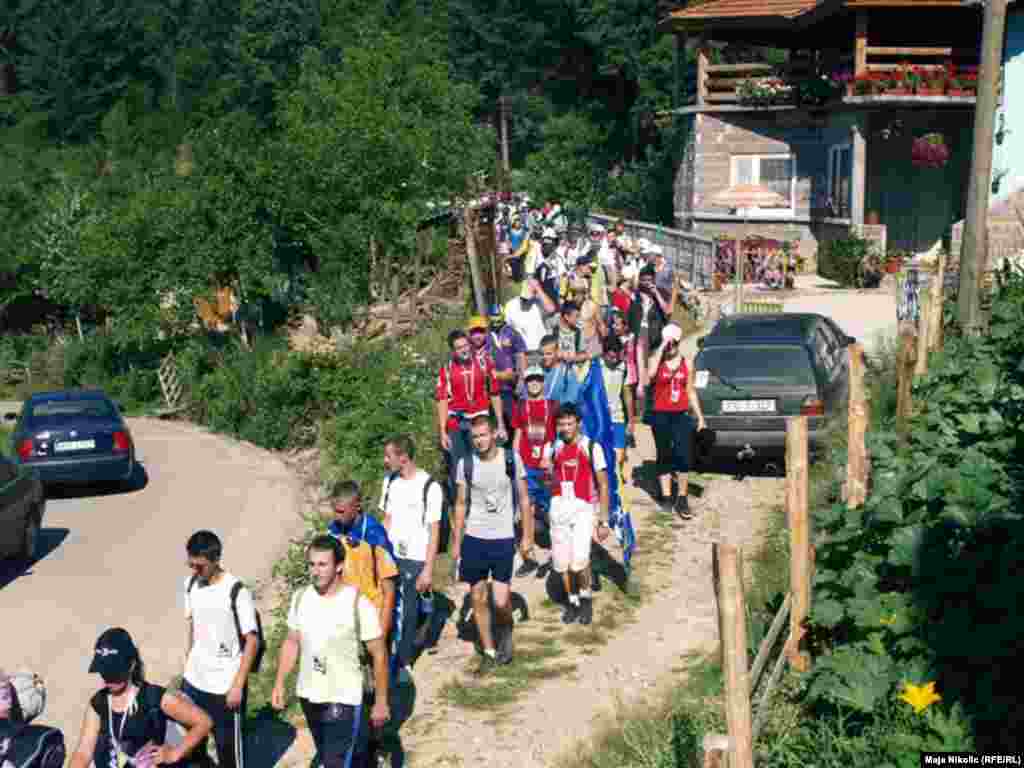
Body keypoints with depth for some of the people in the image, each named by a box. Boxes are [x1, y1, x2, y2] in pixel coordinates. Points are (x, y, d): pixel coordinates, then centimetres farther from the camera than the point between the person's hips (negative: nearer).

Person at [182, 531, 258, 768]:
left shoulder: (237, 592, -19)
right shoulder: (190, 583, -1)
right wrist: (188, 663, 15)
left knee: (228, 746, 5)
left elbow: (252, 640, -14)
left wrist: (238, 686, -15)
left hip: (225, 687, -5)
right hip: (194, 681, 5)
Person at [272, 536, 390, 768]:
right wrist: (279, 684, 4)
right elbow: (292, 642, 10)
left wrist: (381, 702, -9)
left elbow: (379, 654, -12)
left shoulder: (358, 603, -19)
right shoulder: (300, 598, -4)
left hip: (343, 700, -5)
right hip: (308, 696, 5)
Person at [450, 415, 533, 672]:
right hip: (474, 538, 2)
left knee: (501, 601, -6)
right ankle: (489, 652, 22)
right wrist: (456, 543, 5)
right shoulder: (466, 464, -1)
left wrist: (528, 536, 1)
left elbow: (524, 499, 3)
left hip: (503, 538, -2)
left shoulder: (511, 459, -5)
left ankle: (506, 631, 27)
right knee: (478, 598, 7)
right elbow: (461, 504, 7)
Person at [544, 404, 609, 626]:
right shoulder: (553, 448, 6)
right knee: (561, 563, 7)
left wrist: (604, 521, -4)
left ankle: (586, 596, 6)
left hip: (583, 508, -4)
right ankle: (572, 600, 29)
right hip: (559, 508, 4)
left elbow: (603, 486, -2)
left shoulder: (591, 448, -4)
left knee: (579, 559, -20)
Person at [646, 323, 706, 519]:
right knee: (664, 456, 7)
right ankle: (666, 496, 16)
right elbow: (651, 373, -25)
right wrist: (662, 347, -19)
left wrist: (699, 415, 12)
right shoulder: (656, 359, 0)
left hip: (682, 415, 2)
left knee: (683, 456, -8)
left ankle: (682, 497, 1)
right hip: (661, 415, -1)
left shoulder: (686, 362, 9)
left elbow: (691, 391, 14)